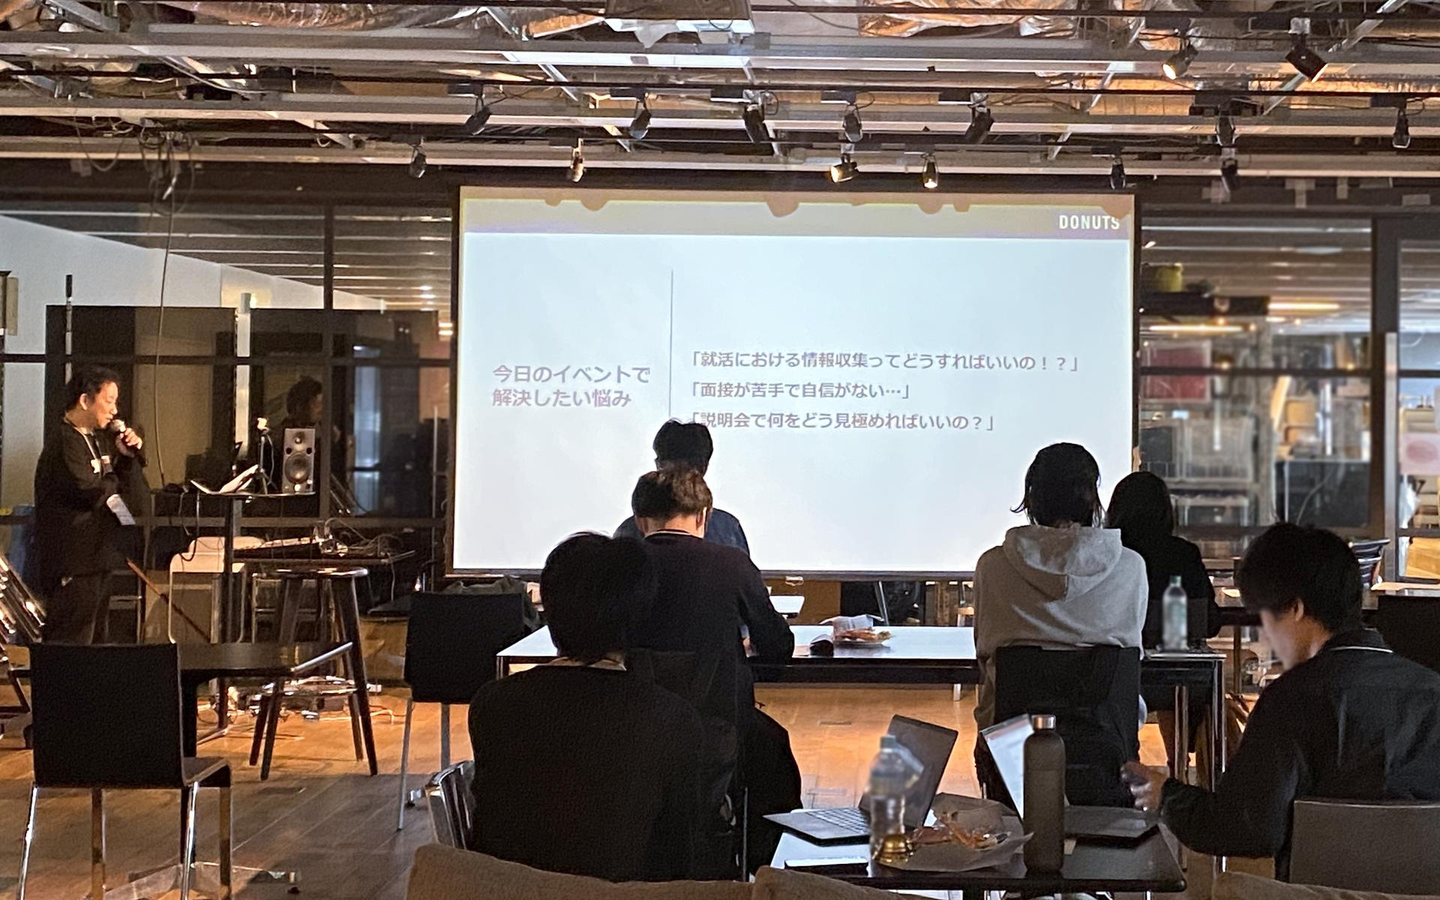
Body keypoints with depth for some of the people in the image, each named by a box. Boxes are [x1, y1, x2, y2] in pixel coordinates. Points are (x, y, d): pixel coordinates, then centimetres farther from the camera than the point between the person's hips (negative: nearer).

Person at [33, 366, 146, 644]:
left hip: (96, 558, 10)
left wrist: (129, 456, -2)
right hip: (74, 563, -10)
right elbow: (92, 492, -23)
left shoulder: (99, 438, 14)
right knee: (71, 645, -8)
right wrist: (112, 482, -2)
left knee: (94, 640, 15)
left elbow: (125, 489, 15)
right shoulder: (64, 442, -16)